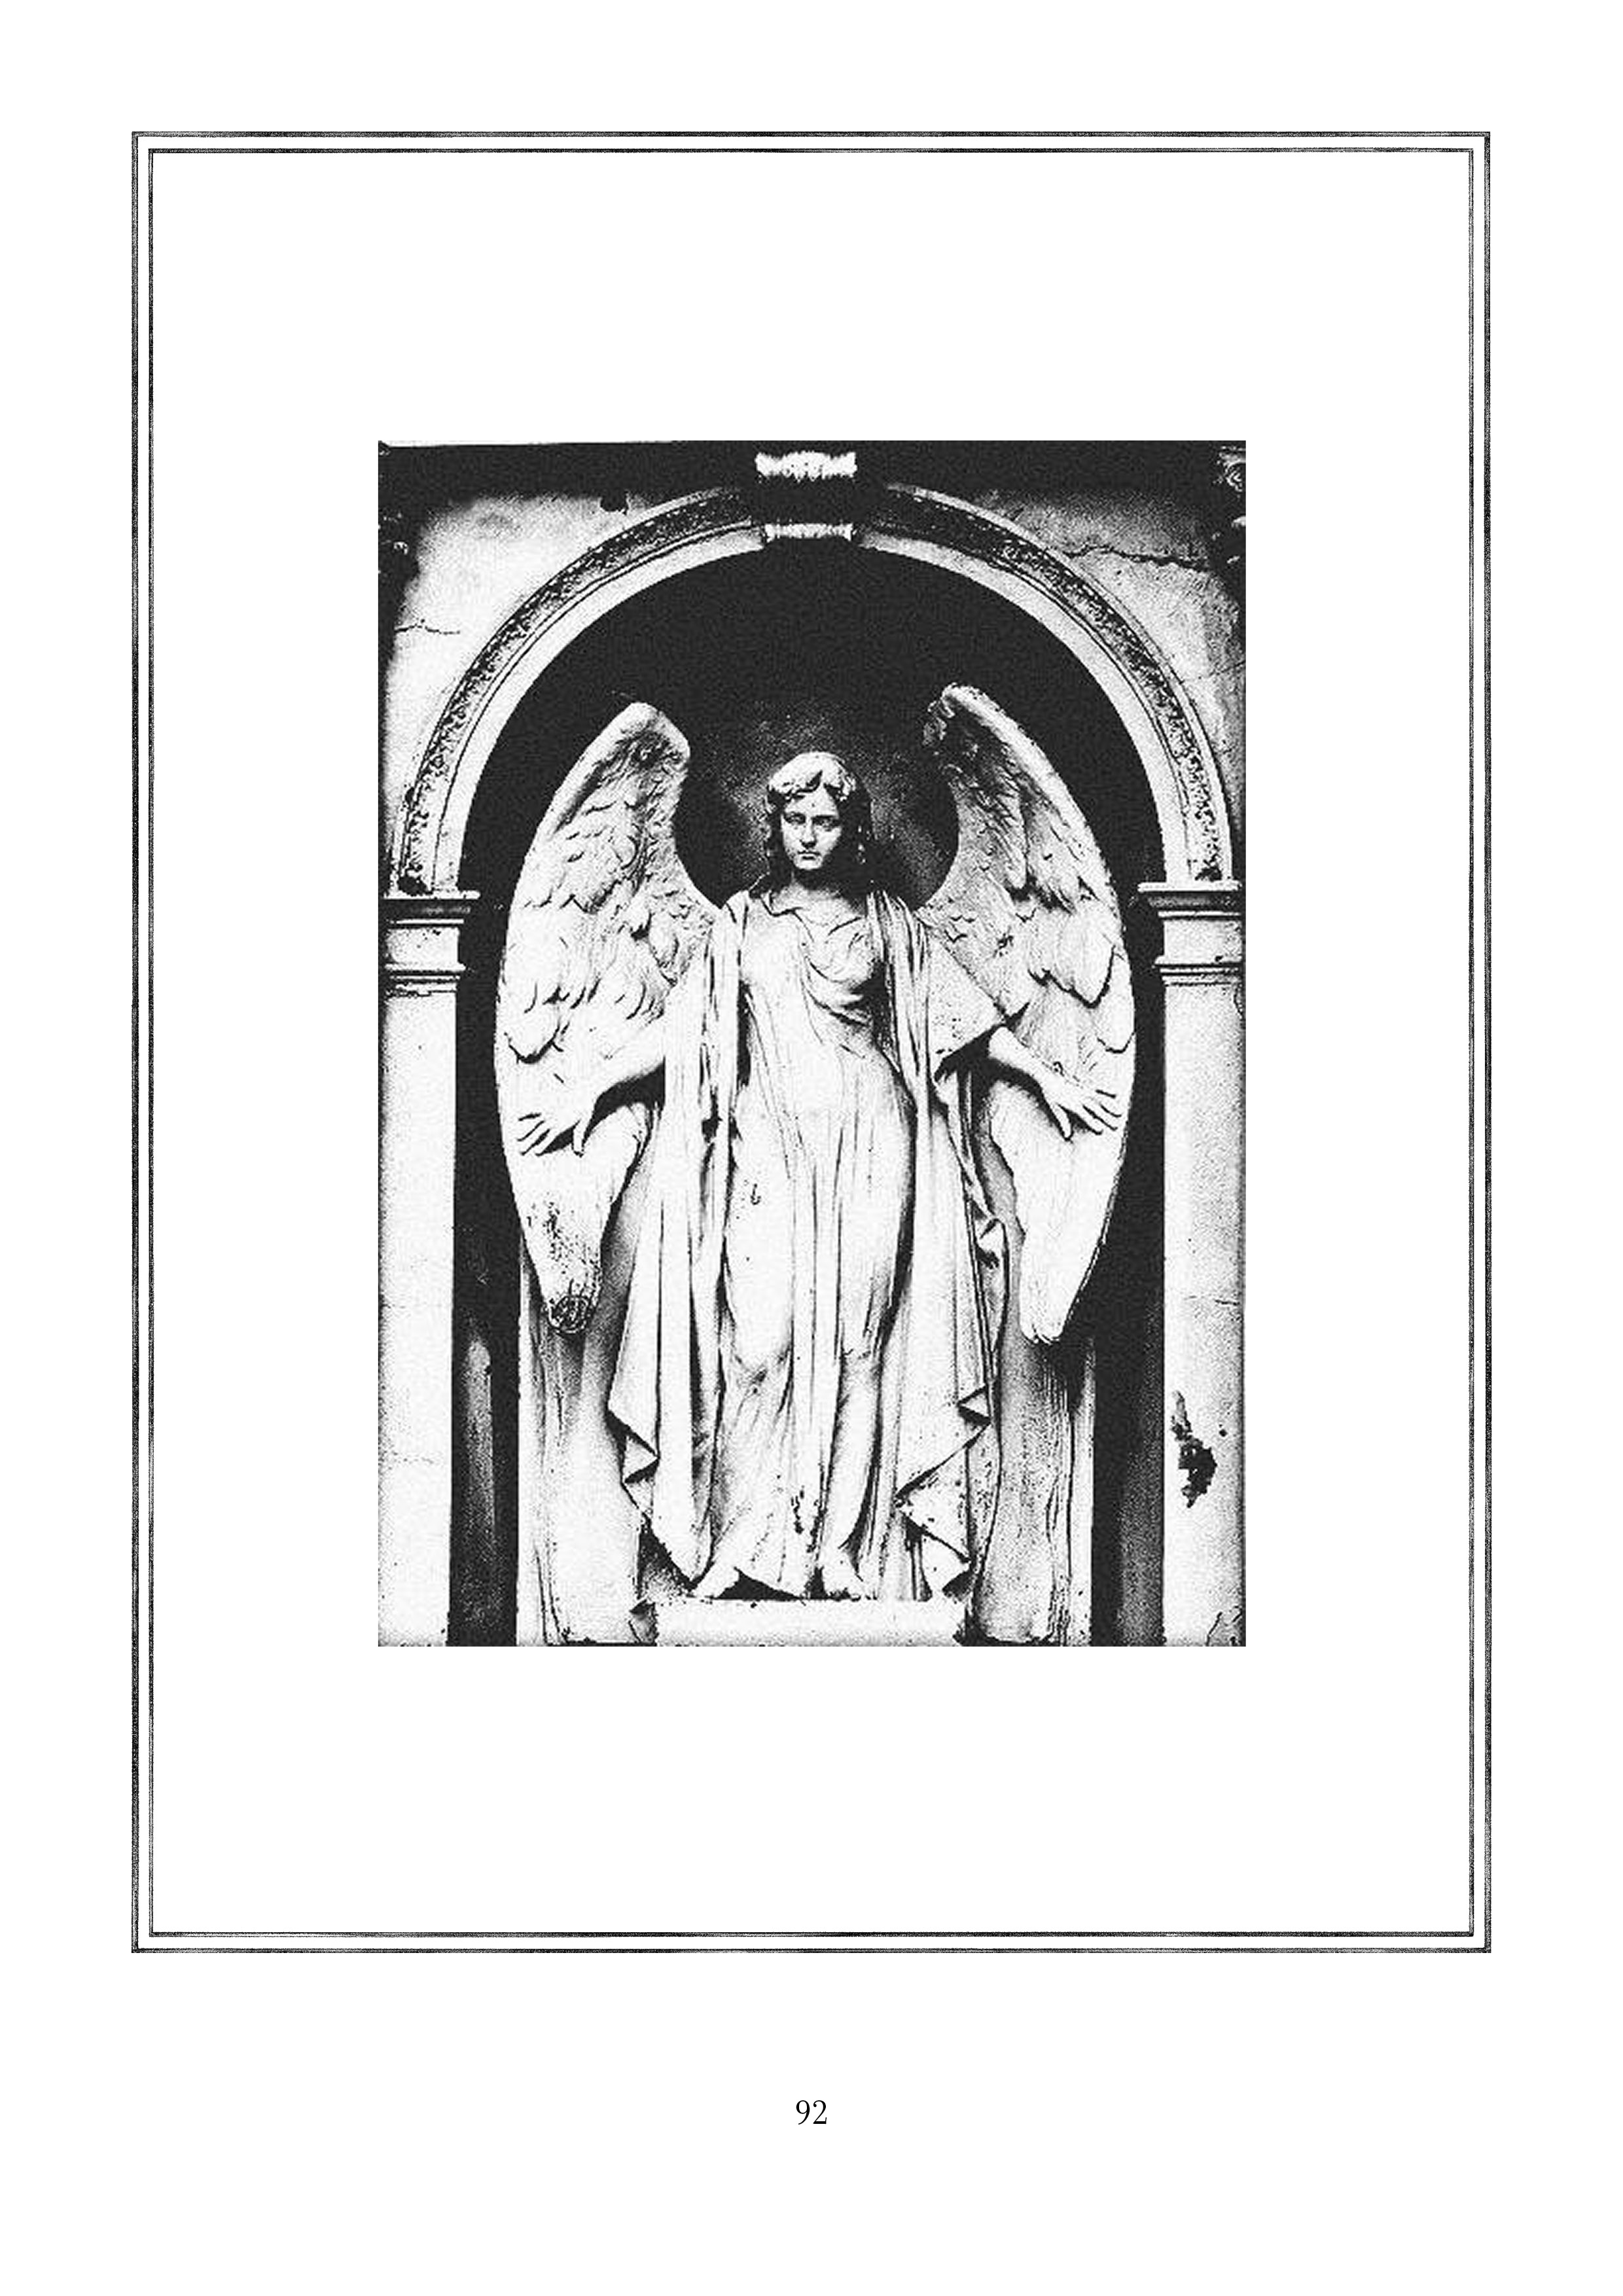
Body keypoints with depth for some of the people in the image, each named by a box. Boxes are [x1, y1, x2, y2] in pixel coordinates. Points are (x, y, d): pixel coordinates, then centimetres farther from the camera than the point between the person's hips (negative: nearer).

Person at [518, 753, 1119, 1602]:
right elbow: (677, 1029, 11)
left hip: (870, 1148, 0)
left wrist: (1046, 1078, 7)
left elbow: (964, 1016, 13)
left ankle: (855, 1543, -3)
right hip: (771, 1148, 0)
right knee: (764, 1331, -11)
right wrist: (590, 1091, 3)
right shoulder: (741, 924, 13)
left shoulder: (888, 921, 12)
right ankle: (758, 1536, -9)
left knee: (857, 1331, -5)